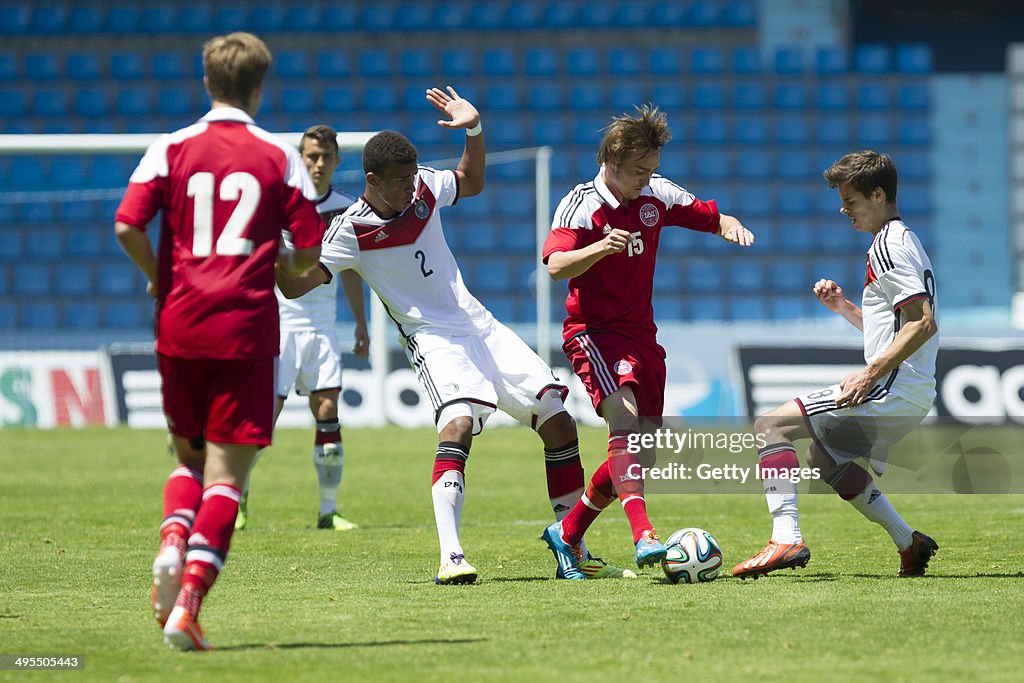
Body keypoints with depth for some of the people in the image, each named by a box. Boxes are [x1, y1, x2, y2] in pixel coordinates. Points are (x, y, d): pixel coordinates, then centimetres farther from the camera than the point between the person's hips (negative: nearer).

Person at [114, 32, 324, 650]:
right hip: (246, 329, -2)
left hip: (179, 326, 2)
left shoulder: (171, 149, 5)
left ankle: (172, 543, -8)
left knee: (190, 454, 20)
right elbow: (310, 251, 1)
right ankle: (189, 601, -16)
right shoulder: (280, 157, 4)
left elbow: (128, 226, -7)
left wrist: (159, 277, 11)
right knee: (226, 470, -2)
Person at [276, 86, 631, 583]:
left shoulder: (425, 187, 3)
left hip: (479, 325, 7)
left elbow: (472, 183, 25)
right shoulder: (351, 230, -12)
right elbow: (294, 284, -17)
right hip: (432, 338, -7)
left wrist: (474, 131, 10)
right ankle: (450, 557, -37)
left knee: (559, 422, 0)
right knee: (459, 425, -34)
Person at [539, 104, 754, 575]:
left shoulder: (657, 195, 4)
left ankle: (568, 534, 23)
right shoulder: (580, 205, -14)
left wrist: (730, 226, -9)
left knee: (641, 453, 7)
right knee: (623, 414, -30)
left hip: (641, 332, 7)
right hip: (593, 330, -7)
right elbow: (555, 267, -29)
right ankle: (643, 536, -41)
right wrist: (601, 247, -46)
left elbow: (711, 217, 15)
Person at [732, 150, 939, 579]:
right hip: (909, 397, 11)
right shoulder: (901, 242, 21)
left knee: (771, 425, -14)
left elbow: (923, 324, -22)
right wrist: (844, 307, 18)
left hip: (892, 390, -11)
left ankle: (786, 538, -26)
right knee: (825, 458, 29)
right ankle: (909, 544, 25)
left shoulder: (890, 245, -11)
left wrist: (869, 374, -24)